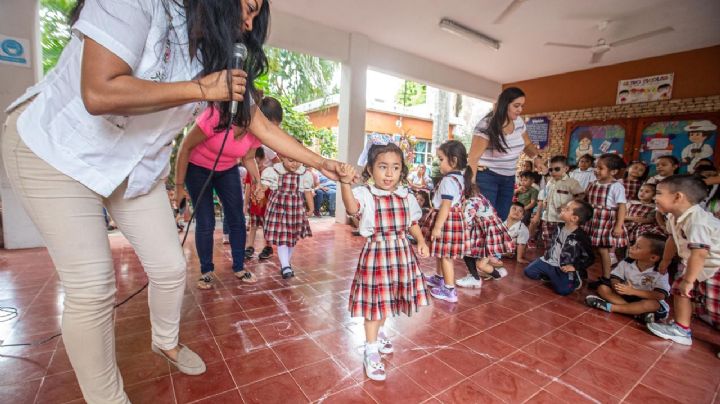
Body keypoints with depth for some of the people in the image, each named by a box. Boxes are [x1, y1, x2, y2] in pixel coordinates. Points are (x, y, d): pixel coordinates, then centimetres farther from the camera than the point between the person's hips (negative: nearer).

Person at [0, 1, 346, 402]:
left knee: (171, 269, 5)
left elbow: (262, 127, -1)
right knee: (93, 286, -7)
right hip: (54, 148, -5)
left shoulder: (220, 57, -3)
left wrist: (321, 162, -1)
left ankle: (167, 342, 36)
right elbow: (99, 93, -32)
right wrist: (201, 89, -26)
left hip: (140, 167, 6)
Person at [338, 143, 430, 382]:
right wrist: (345, 183, -50)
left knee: (388, 298, 20)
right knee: (375, 300, 3)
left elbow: (413, 223, 16)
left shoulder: (407, 196, 4)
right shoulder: (365, 194, -12)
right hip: (376, 252, -5)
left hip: (401, 252, 5)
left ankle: (379, 331, 47)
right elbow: (352, 208, -34)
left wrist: (421, 242, 2)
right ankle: (371, 350, 22)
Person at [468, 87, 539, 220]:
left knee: (501, 218, 7)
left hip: (508, 178, 7)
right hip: (487, 176, -7)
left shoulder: (519, 122, 5)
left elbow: (527, 144, 21)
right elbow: (473, 157, -21)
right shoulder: (487, 125, -16)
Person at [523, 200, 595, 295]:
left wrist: (575, 267, -16)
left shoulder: (581, 237, -19)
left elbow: (589, 258, -12)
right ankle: (550, 276, 15)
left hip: (564, 268, -5)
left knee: (563, 290, -20)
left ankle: (574, 280, 12)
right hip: (550, 261, 6)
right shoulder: (560, 227, 1)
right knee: (528, 271, 0)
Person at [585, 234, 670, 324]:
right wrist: (618, 287, -33)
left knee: (653, 304, -38)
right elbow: (614, 279, -8)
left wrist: (633, 291, -36)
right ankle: (637, 310, -29)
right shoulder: (626, 263, -8)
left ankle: (610, 307, -31)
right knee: (602, 288, -18)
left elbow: (661, 296, -28)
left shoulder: (660, 273, -19)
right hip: (624, 295, 4)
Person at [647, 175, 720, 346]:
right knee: (679, 290, 13)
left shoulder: (697, 222, -32)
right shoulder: (675, 217, -3)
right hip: (696, 265, 9)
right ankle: (681, 330, 25)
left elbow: (699, 254, -33)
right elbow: (673, 240, 13)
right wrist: (665, 262, 24)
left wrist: (688, 280, -25)